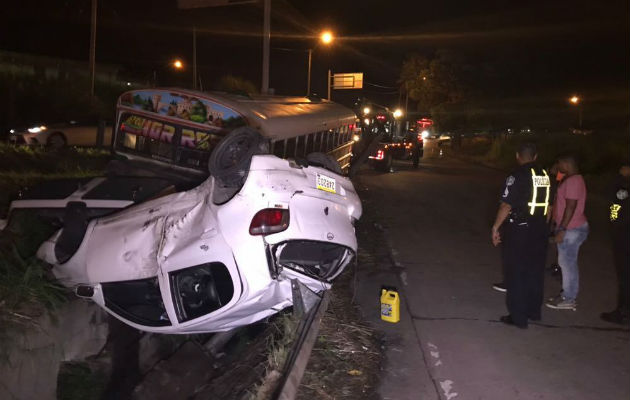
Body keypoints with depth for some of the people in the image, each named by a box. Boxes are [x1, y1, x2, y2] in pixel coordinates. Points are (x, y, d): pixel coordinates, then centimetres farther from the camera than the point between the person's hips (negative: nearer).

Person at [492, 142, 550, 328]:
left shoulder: (517, 176, -15)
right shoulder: (545, 175, 4)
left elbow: (506, 206, -18)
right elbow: (549, 205, 11)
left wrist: (495, 227, -9)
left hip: (517, 231, -6)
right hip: (539, 231, 6)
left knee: (516, 274, 3)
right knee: (535, 273, 16)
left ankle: (518, 317, 8)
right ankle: (534, 311, 29)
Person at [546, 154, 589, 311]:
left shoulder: (573, 181, -19)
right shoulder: (572, 179, 14)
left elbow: (571, 207, -23)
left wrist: (562, 230, -23)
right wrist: (560, 227, 20)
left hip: (572, 229, -10)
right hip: (570, 228, 10)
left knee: (568, 263, -3)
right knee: (567, 262, 16)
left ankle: (568, 299, 5)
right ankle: (568, 295, 25)